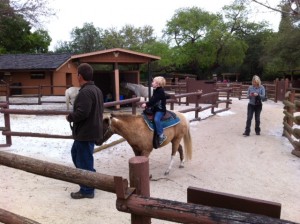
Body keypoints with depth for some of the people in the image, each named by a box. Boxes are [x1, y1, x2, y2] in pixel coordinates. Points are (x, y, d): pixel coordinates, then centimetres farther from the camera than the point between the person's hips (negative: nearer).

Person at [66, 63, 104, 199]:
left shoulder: (85, 92, -22)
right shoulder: (96, 90, 12)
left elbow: (81, 112, -30)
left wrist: (69, 117, -10)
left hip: (85, 133, -11)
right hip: (92, 130, 11)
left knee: (84, 160, 0)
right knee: (75, 153, 25)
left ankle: (87, 190, 12)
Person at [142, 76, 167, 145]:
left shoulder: (160, 91, -18)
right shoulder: (156, 91, 12)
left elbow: (154, 100, -25)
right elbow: (152, 99, 14)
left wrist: (147, 104, -26)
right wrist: (146, 103, 1)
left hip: (160, 110, -11)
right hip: (155, 109, 11)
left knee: (156, 119, -32)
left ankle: (161, 136, -26)